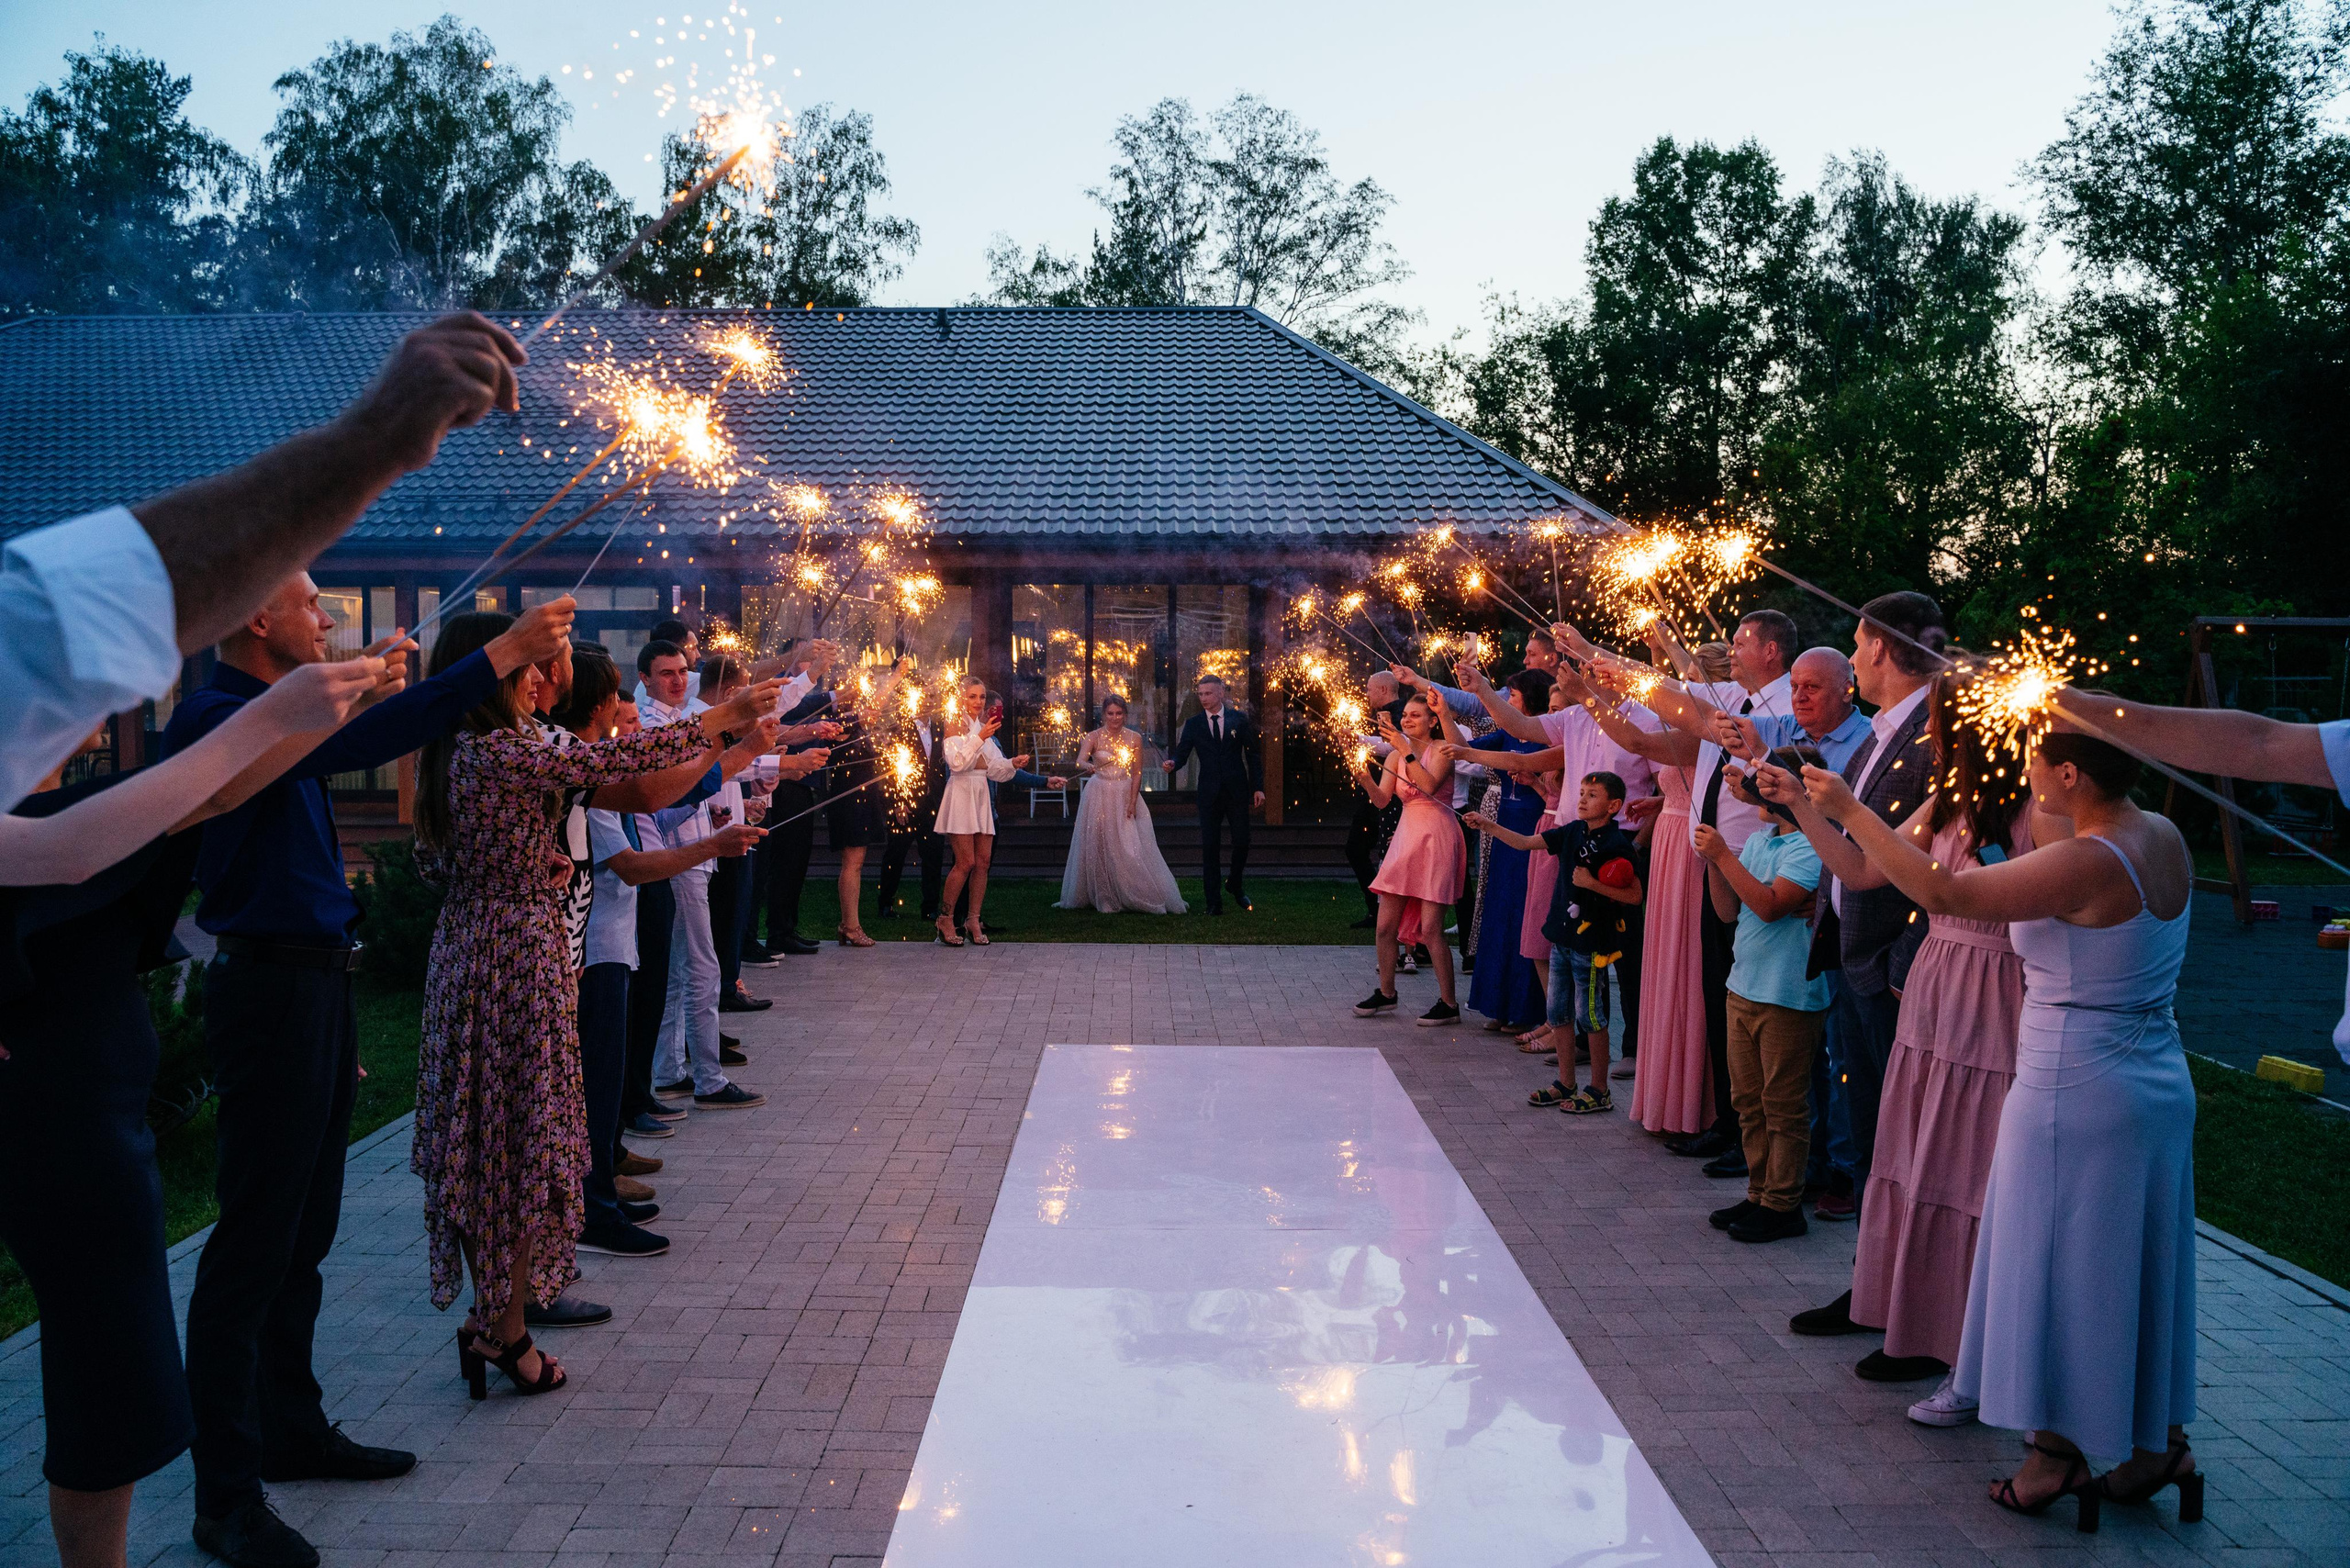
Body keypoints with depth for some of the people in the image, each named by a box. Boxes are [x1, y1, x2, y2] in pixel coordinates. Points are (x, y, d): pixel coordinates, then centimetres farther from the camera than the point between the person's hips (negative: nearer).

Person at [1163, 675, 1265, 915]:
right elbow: (1182, 753, -2)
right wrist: (1172, 763, -26)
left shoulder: (1239, 719, 3)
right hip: (1209, 793, 0)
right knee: (1209, 847, 0)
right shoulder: (1193, 723, 4)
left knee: (1242, 842, 3)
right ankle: (1213, 902, 6)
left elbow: (1253, 754, 5)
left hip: (1237, 791, 0)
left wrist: (1258, 788, -1)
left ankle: (1236, 886, 29)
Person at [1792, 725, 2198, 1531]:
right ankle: (2160, 1442, 30)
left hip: (2076, 1094, -8)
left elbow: (1942, 892, -25)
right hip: (2160, 1081, 8)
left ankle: (2059, 1452, 18)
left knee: (2058, 1266, 6)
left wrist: (1850, 811, -19)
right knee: (2136, 1268, 19)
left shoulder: (2087, 864, -25)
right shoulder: (2161, 838, 1)